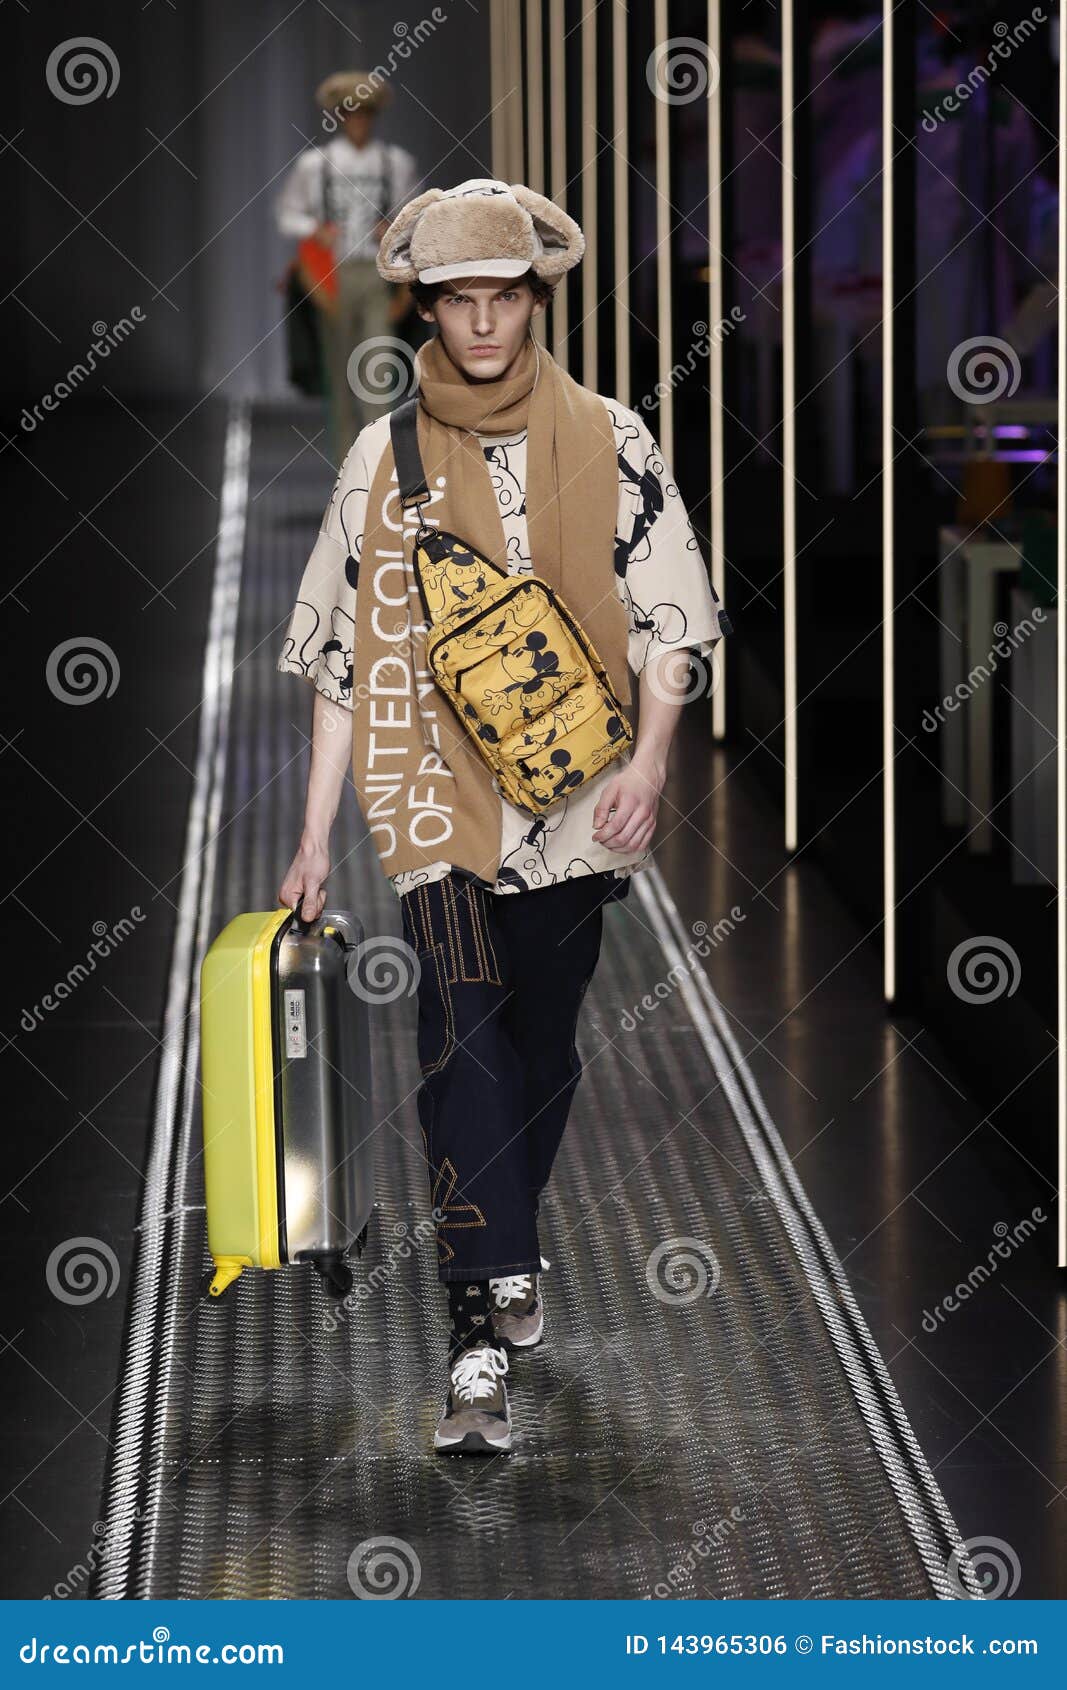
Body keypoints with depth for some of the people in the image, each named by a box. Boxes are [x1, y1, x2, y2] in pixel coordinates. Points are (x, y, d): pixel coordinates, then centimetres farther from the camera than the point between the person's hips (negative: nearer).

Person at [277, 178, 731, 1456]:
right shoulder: (385, 458, 3)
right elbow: (346, 653, 5)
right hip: (440, 796, -1)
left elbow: (666, 617, 3)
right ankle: (485, 1335, -19)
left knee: (543, 1036, 11)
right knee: (463, 1039, -13)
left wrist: (649, 759, -13)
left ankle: (500, 1252, 34)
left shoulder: (607, 441, 3)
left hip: (575, 793, 1)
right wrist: (316, 836, 2)